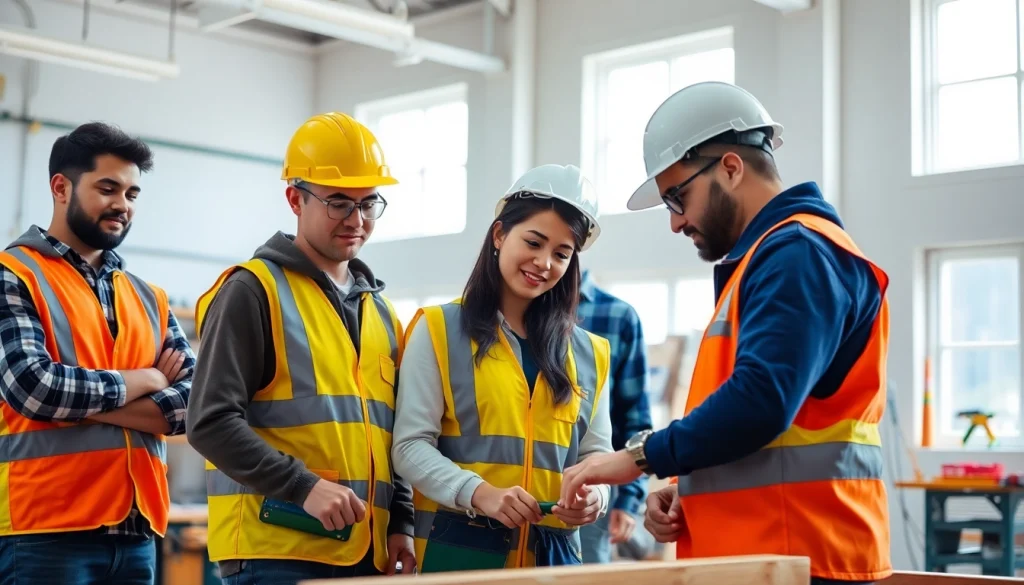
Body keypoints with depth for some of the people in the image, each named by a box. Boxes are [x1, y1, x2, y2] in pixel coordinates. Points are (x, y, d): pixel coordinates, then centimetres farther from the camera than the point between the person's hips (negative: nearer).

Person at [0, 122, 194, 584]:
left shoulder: (150, 299, 14)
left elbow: (190, 402, 2)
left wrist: (79, 402, -11)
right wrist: (145, 379, -4)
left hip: (136, 533, 5)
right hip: (44, 534, -5)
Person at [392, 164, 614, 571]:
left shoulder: (589, 353, 13)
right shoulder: (439, 330, 1)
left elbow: (595, 452, 11)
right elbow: (411, 445, -6)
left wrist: (594, 494, -11)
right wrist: (479, 494, -21)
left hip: (554, 552, 3)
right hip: (458, 545, -3)